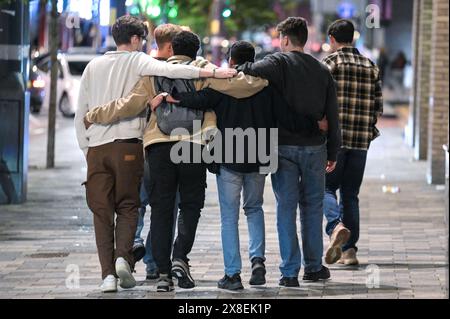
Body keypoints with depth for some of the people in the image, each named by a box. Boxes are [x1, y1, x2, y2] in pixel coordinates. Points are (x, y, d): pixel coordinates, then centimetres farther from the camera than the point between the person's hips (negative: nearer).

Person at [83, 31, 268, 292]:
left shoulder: (154, 72, 12)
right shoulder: (202, 70, 7)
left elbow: (130, 104, 5)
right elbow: (234, 84, -4)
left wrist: (94, 116, 12)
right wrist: (264, 79, 8)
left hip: (158, 146, 2)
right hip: (193, 144, -2)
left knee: (161, 209, 5)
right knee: (191, 204, 9)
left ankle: (164, 272, 1)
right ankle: (180, 258, -10)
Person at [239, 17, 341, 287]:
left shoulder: (279, 63, -5)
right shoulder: (322, 71, 9)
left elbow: (253, 71, -30)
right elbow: (332, 116, 9)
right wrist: (332, 153, 15)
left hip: (283, 146, -3)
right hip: (315, 148, 3)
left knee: (286, 208, 1)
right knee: (312, 207, 14)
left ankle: (290, 272, -1)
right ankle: (314, 267, 19)